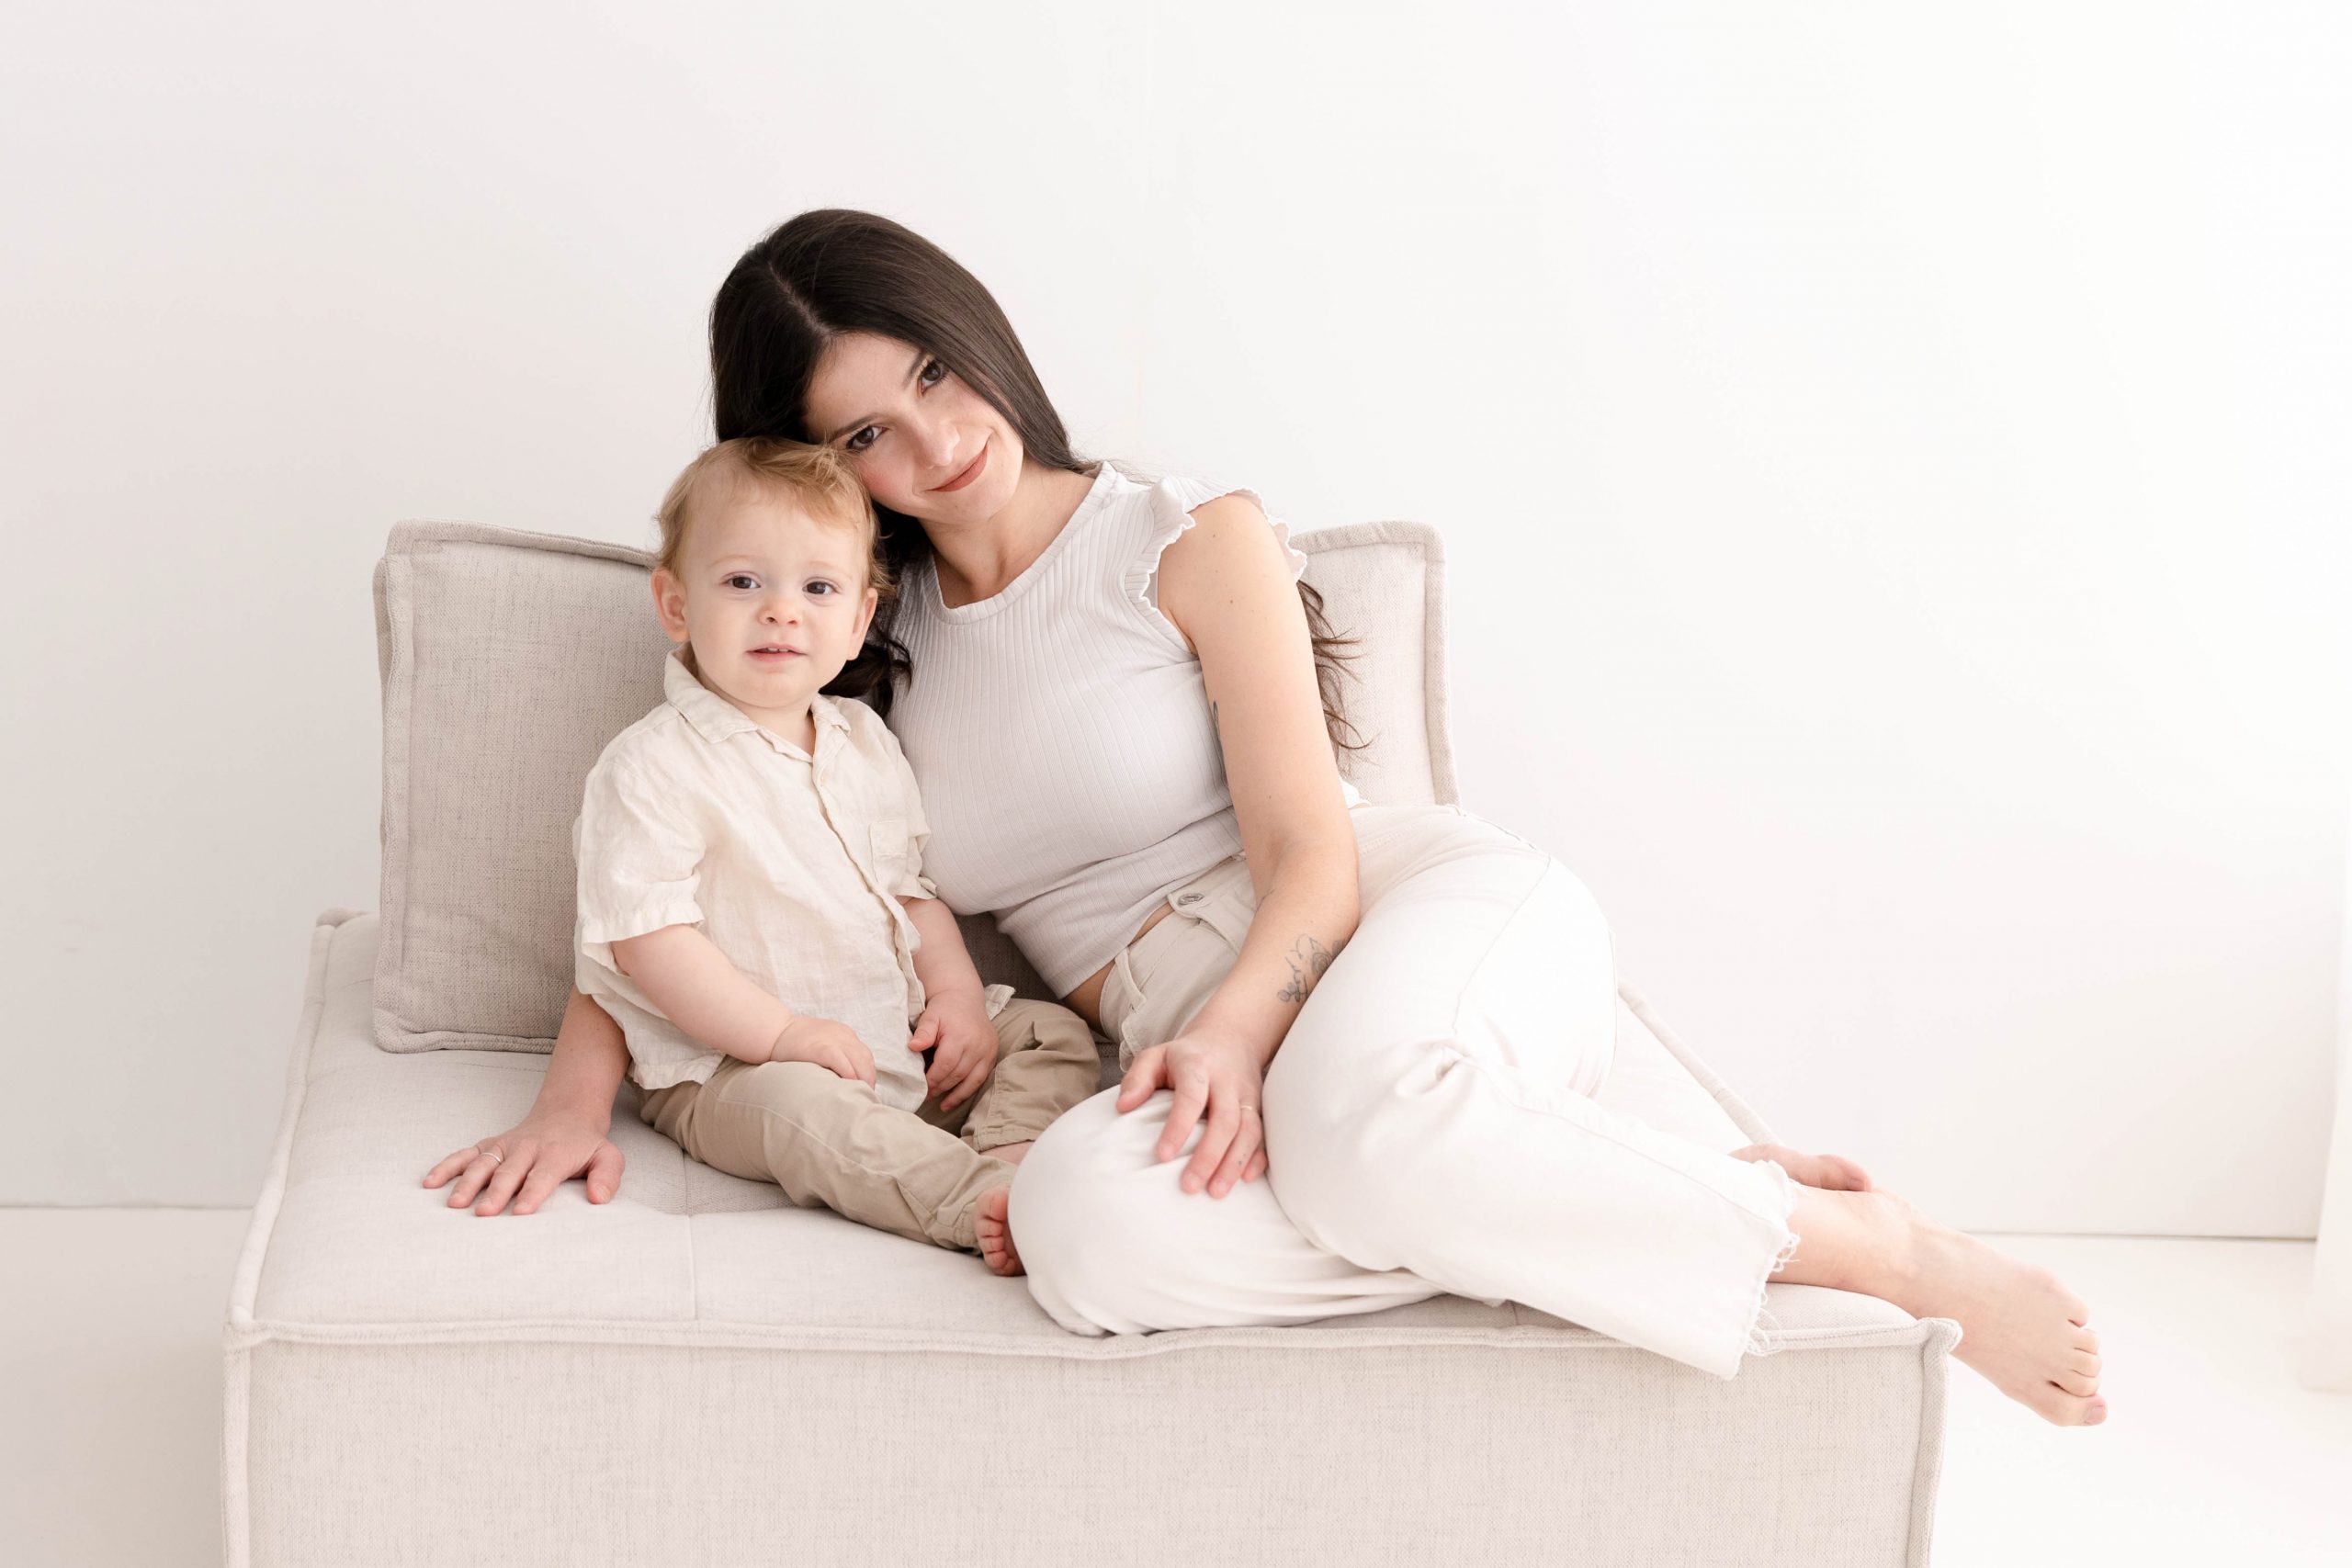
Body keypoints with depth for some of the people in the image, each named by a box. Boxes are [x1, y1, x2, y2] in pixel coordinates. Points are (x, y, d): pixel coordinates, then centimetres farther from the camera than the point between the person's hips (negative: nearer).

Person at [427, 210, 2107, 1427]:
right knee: (1085, 1221, -37)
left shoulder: (1190, 539, 4)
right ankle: (1648, 1195, -26)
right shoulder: (862, 650, 17)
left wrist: (1239, 1024, -25)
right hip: (1192, 1040, 3)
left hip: (1441, 914, -3)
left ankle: (1886, 1248, -24)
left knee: (1354, 1118, -43)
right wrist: (579, 1091, -3)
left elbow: (1314, 854, -5)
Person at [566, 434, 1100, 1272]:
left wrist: (958, 994, 1)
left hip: (898, 1039, 8)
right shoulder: (651, 766, -12)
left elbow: (913, 889, 19)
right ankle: (982, 1206, -42)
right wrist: (780, 1032, -24)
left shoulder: (865, 741, 12)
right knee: (806, 1109, -38)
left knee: (1056, 1033, 0)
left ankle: (1009, 1157, -25)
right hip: (728, 1067, -7)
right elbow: (645, 938, -18)